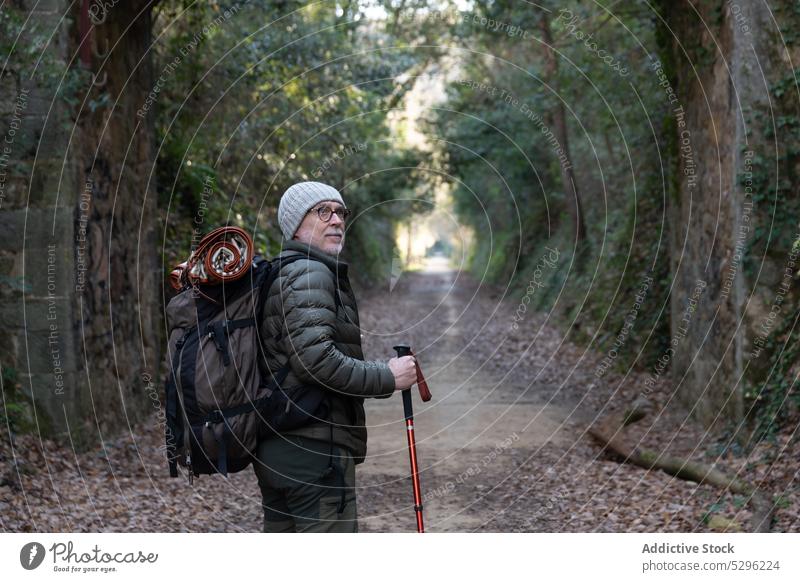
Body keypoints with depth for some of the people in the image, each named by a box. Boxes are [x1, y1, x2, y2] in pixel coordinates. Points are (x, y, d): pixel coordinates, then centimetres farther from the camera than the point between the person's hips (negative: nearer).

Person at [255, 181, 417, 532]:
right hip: (314, 449, -10)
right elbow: (315, 358, -23)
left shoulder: (274, 275, 20)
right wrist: (388, 378, -14)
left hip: (274, 448, 10)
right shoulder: (310, 274, -11)